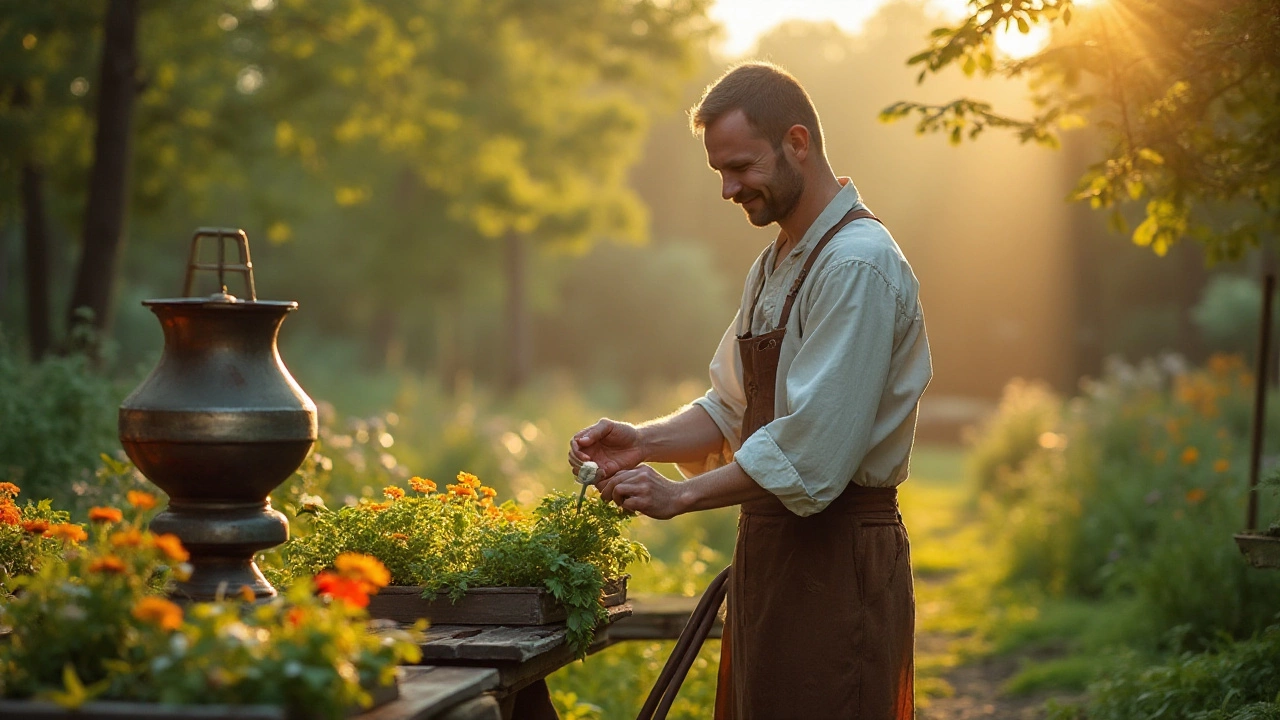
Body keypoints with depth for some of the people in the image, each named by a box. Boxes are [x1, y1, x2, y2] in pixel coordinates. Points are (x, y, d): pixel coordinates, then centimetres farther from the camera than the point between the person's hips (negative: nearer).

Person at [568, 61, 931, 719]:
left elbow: (813, 448, -23)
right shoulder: (775, 266, 15)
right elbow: (734, 407, 18)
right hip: (769, 550, 9)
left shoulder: (858, 265, -17)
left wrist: (681, 496, -18)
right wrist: (643, 441, 1)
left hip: (839, 561, -9)